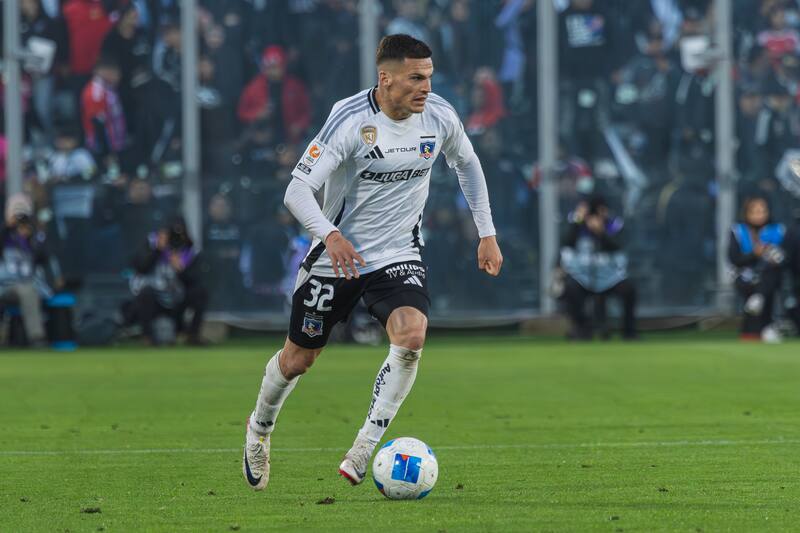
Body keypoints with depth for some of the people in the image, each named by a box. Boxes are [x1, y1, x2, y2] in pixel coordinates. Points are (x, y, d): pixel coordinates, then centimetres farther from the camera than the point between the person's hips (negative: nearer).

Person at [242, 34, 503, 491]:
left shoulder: (439, 117, -8)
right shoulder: (349, 121, -22)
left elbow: (467, 164, 14)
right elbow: (298, 189, -24)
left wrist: (487, 234, 12)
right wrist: (329, 235, -41)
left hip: (400, 256, 2)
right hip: (339, 254, -2)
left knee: (412, 337, -27)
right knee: (298, 359, 10)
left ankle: (363, 452, -19)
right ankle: (260, 429, 43)